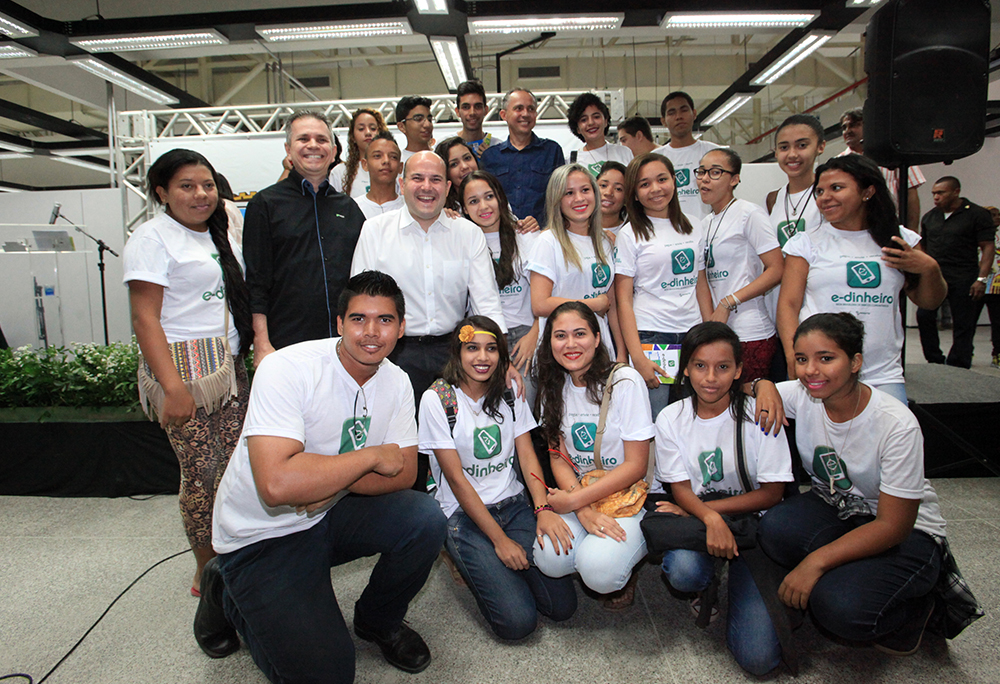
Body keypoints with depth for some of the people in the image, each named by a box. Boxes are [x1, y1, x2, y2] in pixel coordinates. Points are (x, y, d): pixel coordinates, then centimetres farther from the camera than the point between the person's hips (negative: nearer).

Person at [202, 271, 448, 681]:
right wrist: (372, 455, -26)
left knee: (426, 521, -19)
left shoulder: (395, 382, -5)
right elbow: (277, 485, -36)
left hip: (329, 514, 5)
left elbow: (404, 473, -7)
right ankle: (228, 595, 15)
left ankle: (378, 621, 11)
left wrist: (329, 480, -24)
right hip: (262, 535, -5)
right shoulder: (287, 370, -26)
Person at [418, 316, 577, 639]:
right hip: (464, 514, -4)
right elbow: (456, 479, -12)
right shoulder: (437, 399, -10)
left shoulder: (510, 393, 5)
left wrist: (543, 508, -19)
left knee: (562, 605, -9)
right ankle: (475, 564, 11)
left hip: (514, 505, 4)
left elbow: (527, 454, 0)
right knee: (517, 621, -16)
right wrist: (500, 539, -15)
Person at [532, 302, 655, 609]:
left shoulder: (625, 381, -14)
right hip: (580, 496, 4)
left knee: (599, 571, -27)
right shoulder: (554, 387, 2)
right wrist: (585, 511, -17)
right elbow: (558, 457, 1)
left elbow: (636, 466, -14)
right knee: (549, 559, -21)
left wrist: (574, 500, -17)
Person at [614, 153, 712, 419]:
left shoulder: (692, 230, 13)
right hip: (650, 336, -4)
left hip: (693, 336, 4)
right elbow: (623, 300, -6)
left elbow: (701, 286, 17)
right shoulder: (630, 234, -1)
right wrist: (637, 357, -14)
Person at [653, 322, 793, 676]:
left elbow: (771, 493, -9)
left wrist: (702, 508, -14)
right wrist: (710, 518, -28)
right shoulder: (671, 418, -4)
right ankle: (704, 588, 5)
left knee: (758, 656, -15)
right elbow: (681, 490, -5)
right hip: (697, 518, 2)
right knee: (684, 571, -35)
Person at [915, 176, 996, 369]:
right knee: (924, 315, -9)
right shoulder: (929, 217, 14)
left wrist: (982, 278, -14)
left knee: (963, 324, 0)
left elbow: (988, 247, -5)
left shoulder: (977, 214, -1)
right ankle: (935, 362, 4)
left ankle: (956, 369, 8)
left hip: (963, 280, -4)